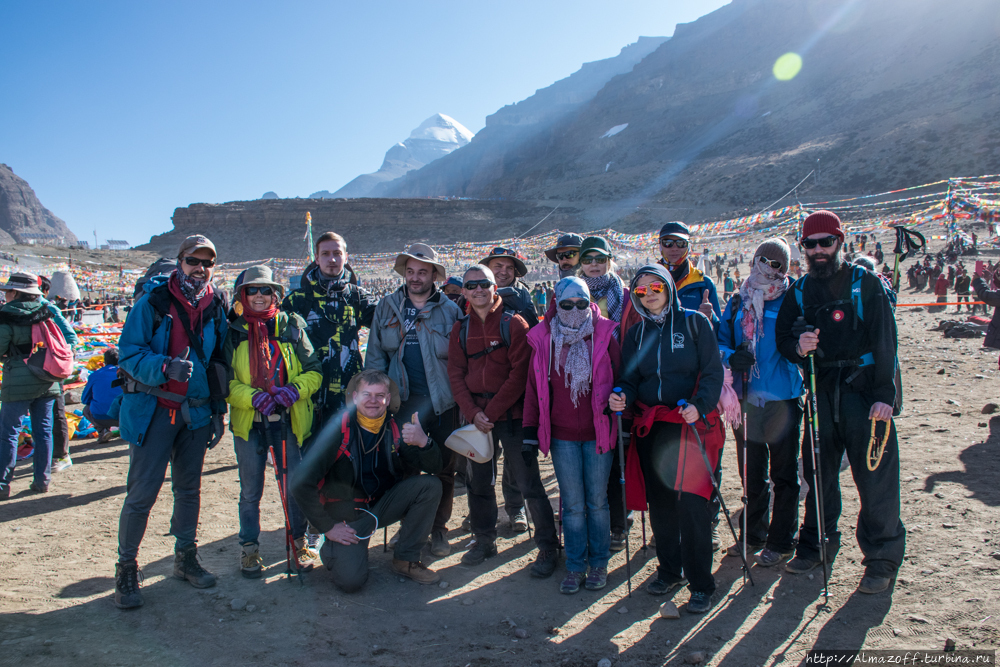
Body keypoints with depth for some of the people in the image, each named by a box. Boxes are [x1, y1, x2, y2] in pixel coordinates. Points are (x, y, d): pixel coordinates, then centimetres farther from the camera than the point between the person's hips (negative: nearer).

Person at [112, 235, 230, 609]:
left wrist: (218, 410, 12)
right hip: (153, 409, -4)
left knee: (189, 488, 13)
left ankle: (185, 558, 27)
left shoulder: (216, 307, 7)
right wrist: (166, 367, -29)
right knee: (142, 492, -4)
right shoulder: (154, 301, -7)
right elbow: (129, 353, -10)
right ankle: (126, 569, 11)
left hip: (196, 411, 4)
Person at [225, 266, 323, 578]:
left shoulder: (292, 326, 3)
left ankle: (299, 541, 24)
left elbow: (314, 371, 3)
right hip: (248, 422, 0)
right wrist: (252, 397, -18)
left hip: (289, 420, 0)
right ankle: (249, 548, 26)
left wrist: (295, 389, -16)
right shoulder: (234, 332, 3)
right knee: (250, 490, 9)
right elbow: (225, 381, -1)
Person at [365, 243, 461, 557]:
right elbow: (375, 354, 8)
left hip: (442, 402, -1)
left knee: (443, 469, 8)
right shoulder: (387, 306, 7)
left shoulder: (449, 310, 1)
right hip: (403, 401, 1)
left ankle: (439, 528, 24)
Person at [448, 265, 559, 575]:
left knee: (528, 482, -2)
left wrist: (493, 411, -14)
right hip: (476, 415, 5)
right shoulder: (461, 329, 9)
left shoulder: (514, 324, -3)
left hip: (511, 413, -4)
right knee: (478, 480, 13)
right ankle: (485, 540, 31)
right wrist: (473, 412, -10)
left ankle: (547, 547, 11)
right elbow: (456, 374, 5)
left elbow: (520, 372, -10)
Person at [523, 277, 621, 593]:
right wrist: (530, 433, 4)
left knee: (597, 501, 9)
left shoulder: (605, 335, 0)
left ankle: (599, 563, 25)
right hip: (561, 436, 1)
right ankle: (575, 567, 20)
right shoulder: (543, 339, 3)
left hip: (598, 433, -1)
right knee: (572, 504, 6)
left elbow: (619, 381, 5)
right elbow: (533, 387, 6)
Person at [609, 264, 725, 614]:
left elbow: (713, 372, -5)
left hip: (691, 424, -4)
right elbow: (631, 379, 11)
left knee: (690, 501, -9)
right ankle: (669, 570, 28)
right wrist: (622, 397, -12)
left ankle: (701, 584, 4)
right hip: (650, 426, 4)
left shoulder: (695, 322, 1)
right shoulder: (635, 334, 12)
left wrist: (699, 405, -21)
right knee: (659, 501, 9)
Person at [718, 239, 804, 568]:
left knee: (783, 474, 6)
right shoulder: (738, 303, 8)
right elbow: (720, 341, 10)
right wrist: (731, 356, -10)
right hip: (747, 399, 4)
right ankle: (753, 535, 30)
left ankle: (781, 541, 18)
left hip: (783, 399, -4)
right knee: (751, 472, 15)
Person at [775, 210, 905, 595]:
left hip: (864, 390, -4)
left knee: (875, 476, -1)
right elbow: (782, 336, 10)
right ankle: (818, 545, 28)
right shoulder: (800, 291, 10)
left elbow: (885, 341, -7)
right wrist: (797, 346, -15)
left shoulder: (865, 284, -2)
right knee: (818, 474, 12)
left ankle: (882, 559, 13)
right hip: (821, 392, 4)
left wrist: (884, 394, -14)